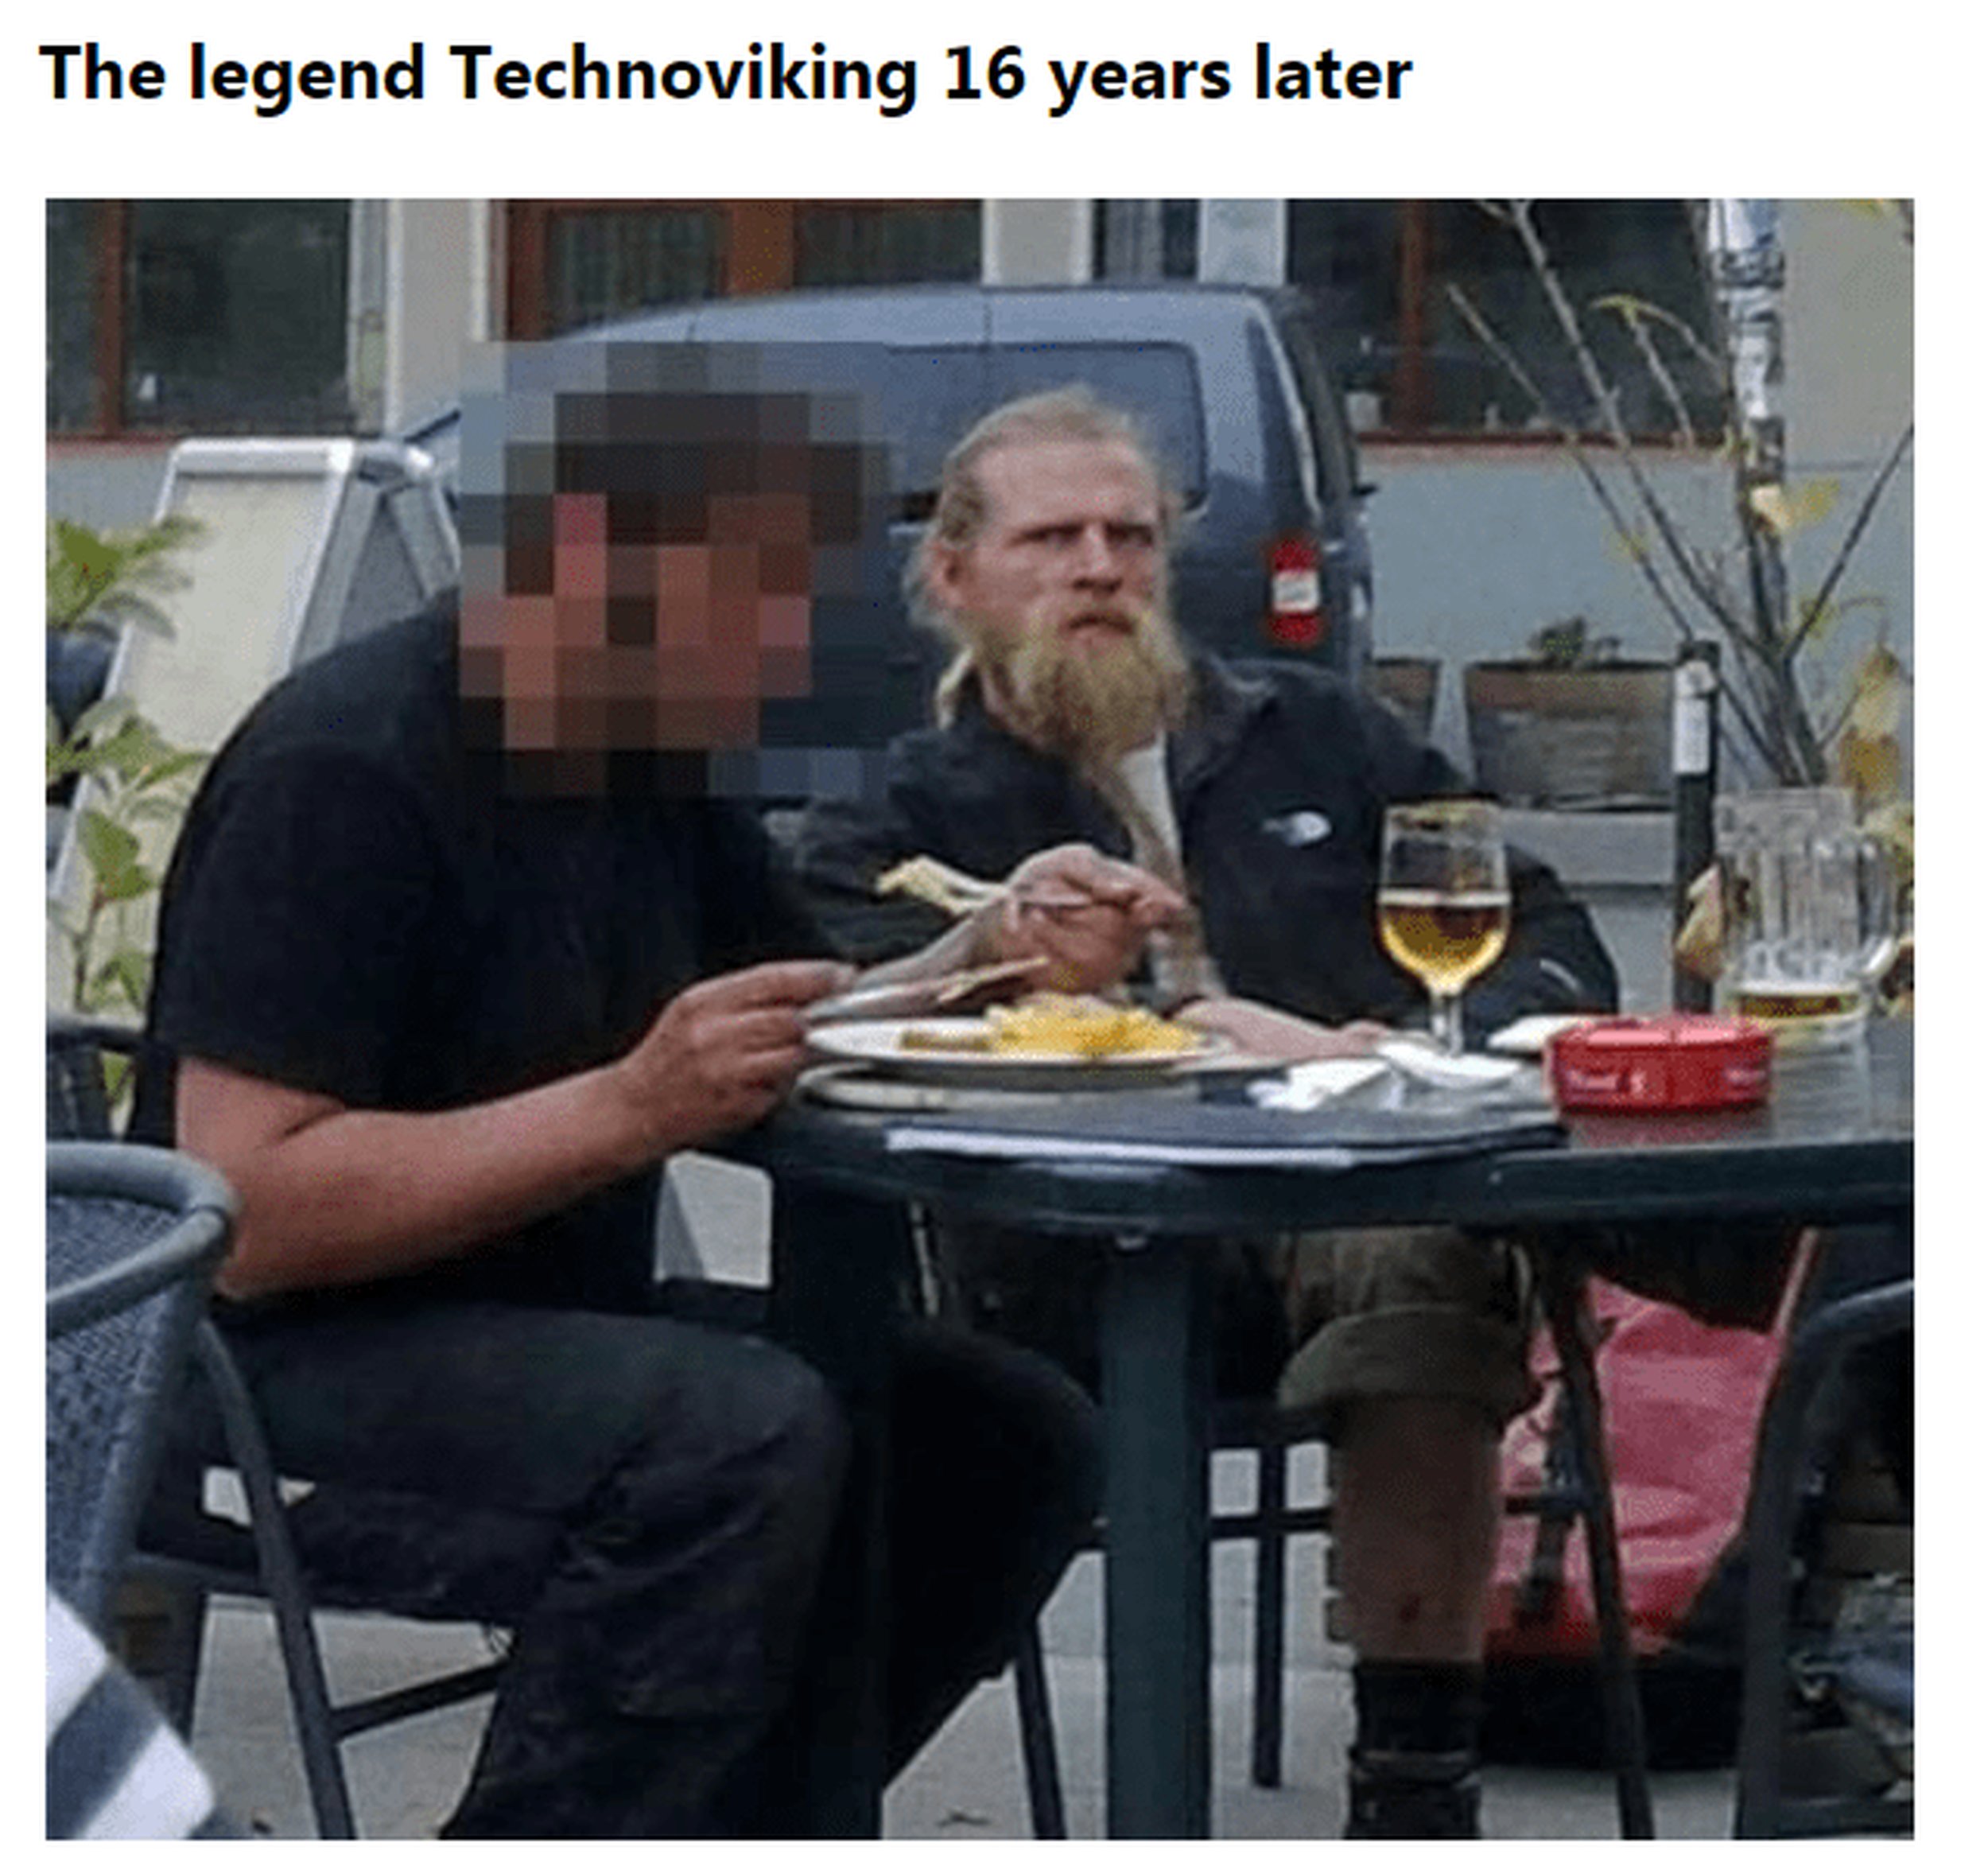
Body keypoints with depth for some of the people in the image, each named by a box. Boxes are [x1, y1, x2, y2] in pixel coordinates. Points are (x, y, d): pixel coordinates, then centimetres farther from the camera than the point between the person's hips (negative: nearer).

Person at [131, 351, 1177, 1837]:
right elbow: (244, 1212, -25)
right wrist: (630, 1107, -31)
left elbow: (810, 1035, 18)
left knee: (1014, 1438, -5)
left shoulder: (650, 755, 7)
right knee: (746, 1436, -32)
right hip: (291, 1369, -9)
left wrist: (988, 952, -3)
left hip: (549, 1335, 9)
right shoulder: (346, 770, -19)